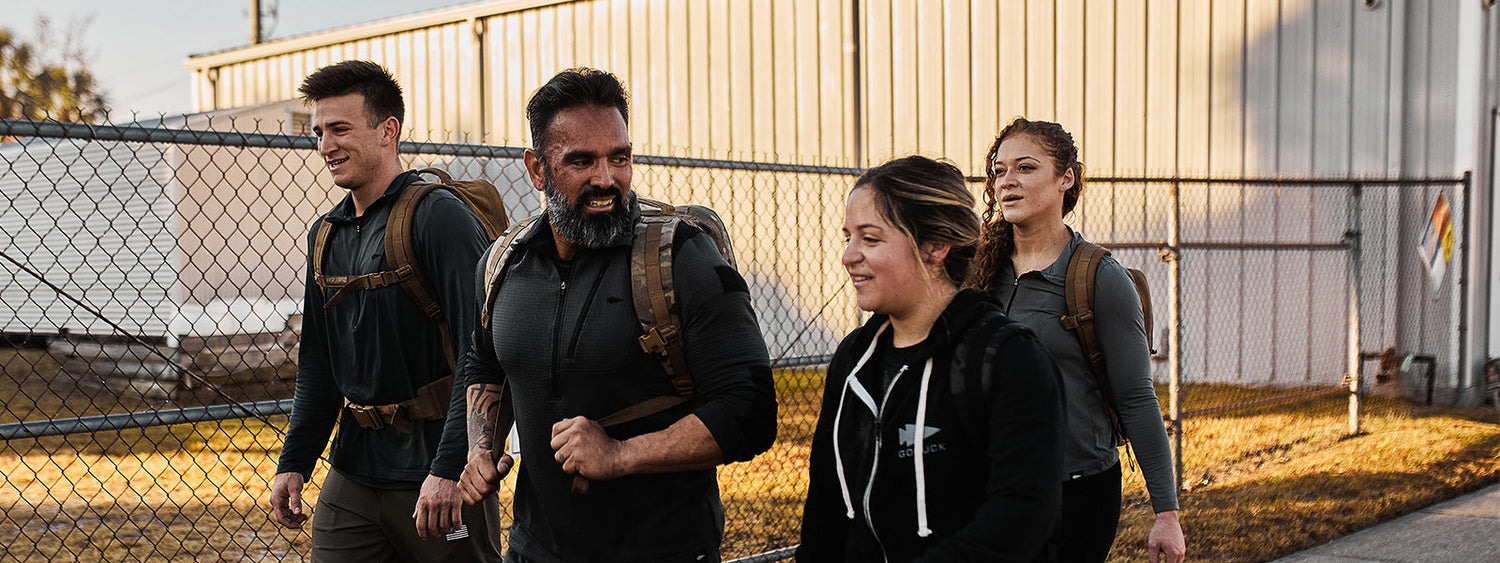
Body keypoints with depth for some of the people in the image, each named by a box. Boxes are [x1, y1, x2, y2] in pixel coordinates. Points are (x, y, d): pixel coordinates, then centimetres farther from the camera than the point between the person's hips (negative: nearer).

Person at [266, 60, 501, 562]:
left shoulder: (439, 216, -12)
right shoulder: (326, 235, 12)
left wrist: (449, 469, -23)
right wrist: (294, 462, 11)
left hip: (435, 475, -6)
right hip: (354, 473, 7)